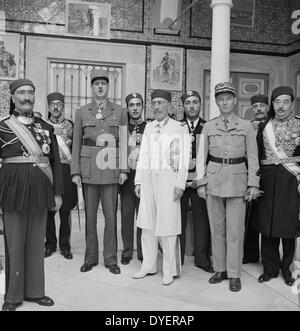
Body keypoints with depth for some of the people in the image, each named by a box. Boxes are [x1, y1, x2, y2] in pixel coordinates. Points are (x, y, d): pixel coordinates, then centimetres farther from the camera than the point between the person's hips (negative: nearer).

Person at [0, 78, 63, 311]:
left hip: (40, 190, 3)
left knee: (37, 242, 10)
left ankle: (34, 290, 25)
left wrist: (57, 192, 6)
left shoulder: (46, 128, 9)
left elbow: (56, 161, 10)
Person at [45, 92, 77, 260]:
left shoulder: (71, 125, 8)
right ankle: (50, 244, 18)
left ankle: (65, 245, 14)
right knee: (48, 210, 3)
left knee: (65, 210, 2)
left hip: (66, 170, -1)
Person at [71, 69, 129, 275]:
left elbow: (124, 143, 6)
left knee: (111, 215, 2)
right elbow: (76, 143, 8)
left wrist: (124, 169, 0)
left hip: (111, 169, -1)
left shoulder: (120, 112, 7)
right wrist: (76, 171, 2)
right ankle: (91, 258, 20)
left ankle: (111, 259, 15)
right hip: (89, 169, 1)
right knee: (90, 215, 7)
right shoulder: (82, 112, 9)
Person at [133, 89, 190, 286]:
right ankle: (149, 266, 20)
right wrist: (139, 181, 10)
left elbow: (183, 159, -4)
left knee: (167, 225, -2)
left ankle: (170, 270, 11)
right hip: (148, 178, 5)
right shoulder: (149, 127, 14)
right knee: (147, 224, 8)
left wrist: (180, 184, -10)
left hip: (168, 178, -5)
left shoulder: (179, 128, -1)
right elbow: (143, 156, 15)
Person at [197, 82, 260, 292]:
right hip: (214, 178, 2)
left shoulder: (246, 126, 4)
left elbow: (252, 157, 5)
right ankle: (220, 269, 21)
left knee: (235, 229, 0)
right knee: (217, 227, 8)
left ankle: (234, 274, 11)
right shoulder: (208, 127, 8)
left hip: (237, 178, -2)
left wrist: (253, 184, -2)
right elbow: (201, 157, 8)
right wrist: (201, 182, 1)